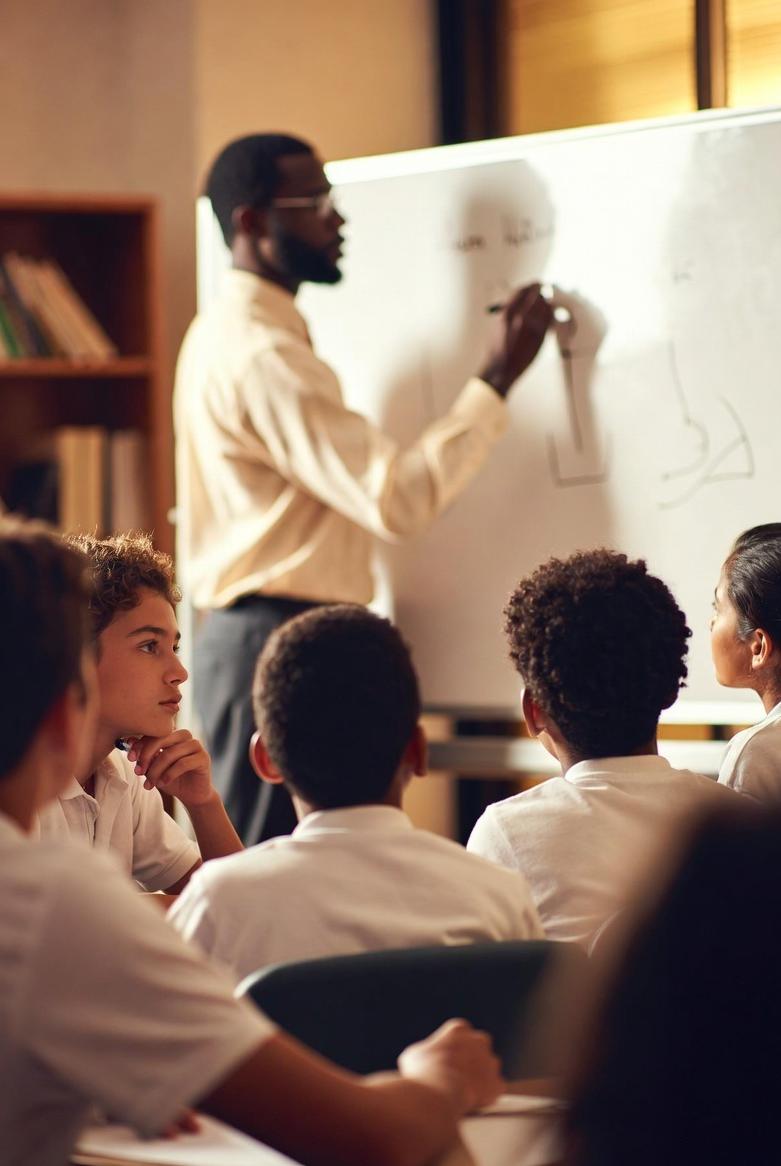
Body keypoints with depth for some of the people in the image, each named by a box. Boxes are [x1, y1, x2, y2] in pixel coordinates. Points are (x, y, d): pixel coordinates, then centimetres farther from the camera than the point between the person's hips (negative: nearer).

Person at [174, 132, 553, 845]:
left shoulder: (229, 334, 17)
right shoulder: (261, 354, -18)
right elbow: (396, 498, -23)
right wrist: (499, 378, -18)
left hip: (254, 640, 11)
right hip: (280, 645, -11)